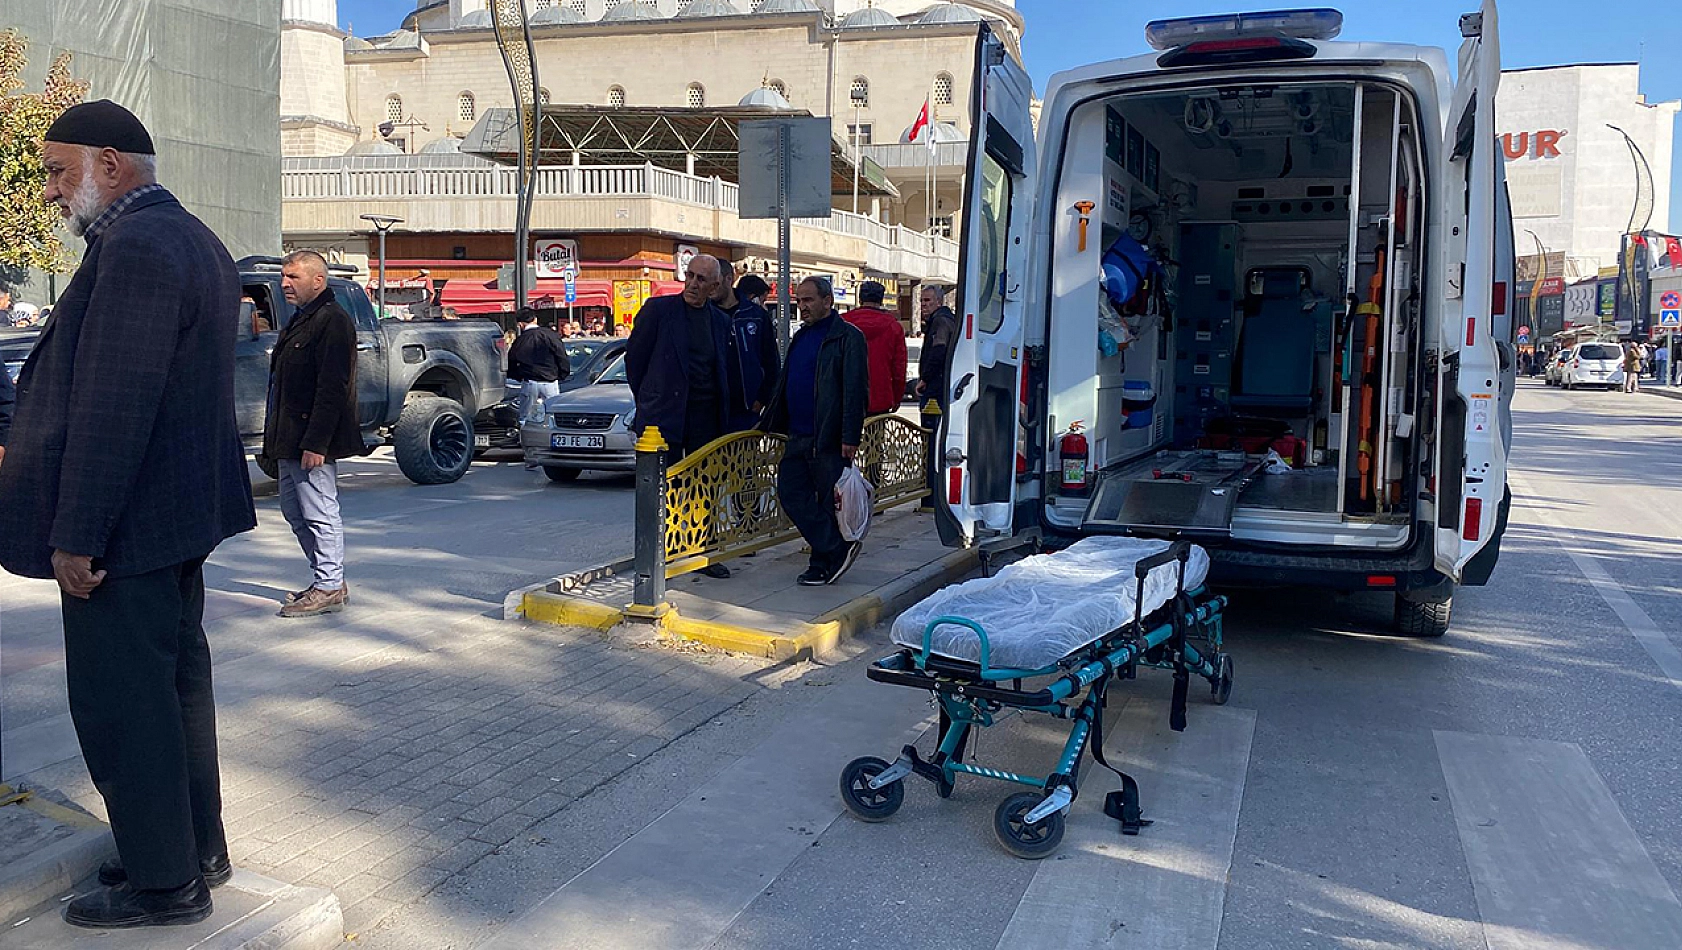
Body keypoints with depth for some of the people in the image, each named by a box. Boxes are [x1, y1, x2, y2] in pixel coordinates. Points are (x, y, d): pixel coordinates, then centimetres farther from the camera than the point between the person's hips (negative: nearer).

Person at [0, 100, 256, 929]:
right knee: (176, 684, 18)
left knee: (121, 705, 1)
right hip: (182, 513, 10)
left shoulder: (135, 247, -18)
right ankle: (198, 847, 30)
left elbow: (110, 408, -24)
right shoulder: (194, 240, 14)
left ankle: (163, 882, 13)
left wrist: (76, 535, -20)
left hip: (124, 526, -10)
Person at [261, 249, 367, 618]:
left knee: (320, 513, -3)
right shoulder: (299, 320, 19)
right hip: (290, 441, 11)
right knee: (295, 511, 15)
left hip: (312, 440, -11)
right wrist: (277, 440, 18)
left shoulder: (332, 320, -14)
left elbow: (332, 388, -21)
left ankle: (329, 588, 6)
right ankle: (328, 580, 24)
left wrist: (315, 442, -24)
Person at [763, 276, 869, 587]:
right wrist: (771, 424, 19)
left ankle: (824, 563, 15)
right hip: (797, 437, 8)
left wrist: (850, 437, -20)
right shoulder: (800, 337, 18)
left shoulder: (847, 337, -8)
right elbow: (783, 385, 24)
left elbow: (856, 390, -15)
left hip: (829, 439, -8)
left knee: (828, 501, 2)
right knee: (790, 494, 3)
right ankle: (838, 550, 10)